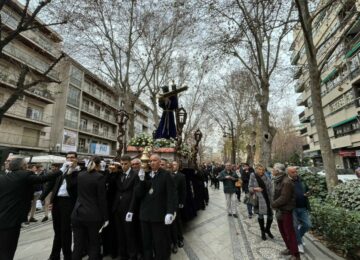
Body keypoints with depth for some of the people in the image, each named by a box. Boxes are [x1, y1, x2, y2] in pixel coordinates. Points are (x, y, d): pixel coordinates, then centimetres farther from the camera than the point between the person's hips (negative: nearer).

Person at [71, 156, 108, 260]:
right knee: (94, 245, 10)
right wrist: (105, 217, -5)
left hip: (78, 214, 5)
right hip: (93, 215, -5)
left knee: (78, 246, 12)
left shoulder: (80, 175, 5)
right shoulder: (99, 177, -13)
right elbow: (102, 199, -12)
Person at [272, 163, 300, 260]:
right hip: (279, 209, 9)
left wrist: (273, 204, -14)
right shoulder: (277, 180, 5)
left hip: (286, 210, -9)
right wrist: (274, 203, 0)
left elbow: (284, 198, -24)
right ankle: (289, 248, 36)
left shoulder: (286, 182, -23)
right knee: (282, 230, 20)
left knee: (289, 232, 3)